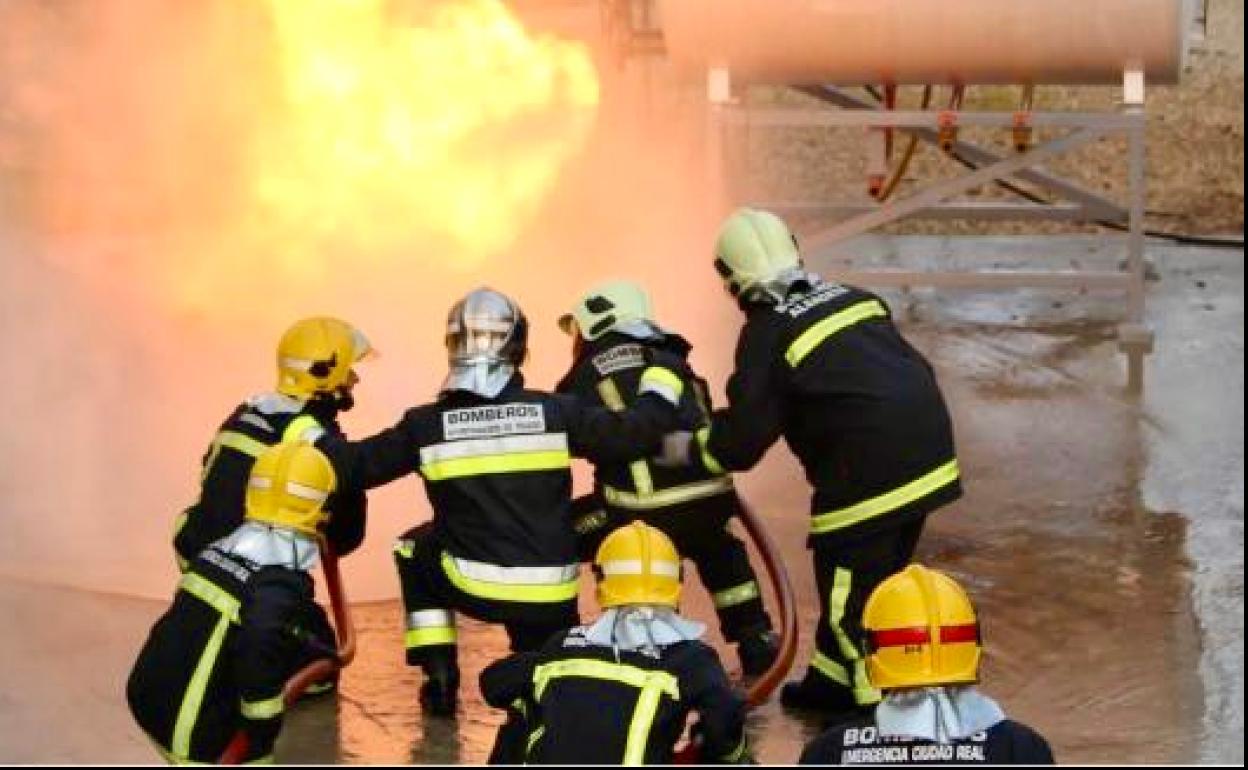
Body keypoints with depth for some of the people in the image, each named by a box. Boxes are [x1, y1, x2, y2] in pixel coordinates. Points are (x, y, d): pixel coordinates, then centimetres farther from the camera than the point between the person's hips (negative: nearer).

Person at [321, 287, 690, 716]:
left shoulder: (426, 425, -3)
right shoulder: (555, 412, -4)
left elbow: (356, 465, 5)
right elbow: (636, 434, -4)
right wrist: (661, 383, 14)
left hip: (475, 588, -1)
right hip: (551, 594, 2)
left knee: (416, 550, 29)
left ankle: (440, 680, 22)